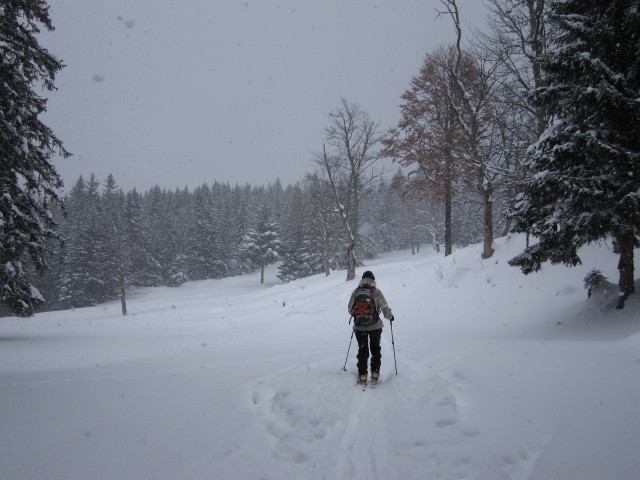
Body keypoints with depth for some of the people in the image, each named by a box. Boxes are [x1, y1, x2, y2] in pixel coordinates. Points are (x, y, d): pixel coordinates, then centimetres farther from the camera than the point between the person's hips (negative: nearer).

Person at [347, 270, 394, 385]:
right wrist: (390, 317, 11)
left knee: (362, 350, 15)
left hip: (359, 327, 1)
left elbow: (350, 310, 2)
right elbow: (385, 308, -9)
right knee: (375, 349, 18)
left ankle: (362, 376, 13)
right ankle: (375, 374, 17)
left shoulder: (356, 292, -4)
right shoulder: (376, 292, -10)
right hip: (375, 326, -1)